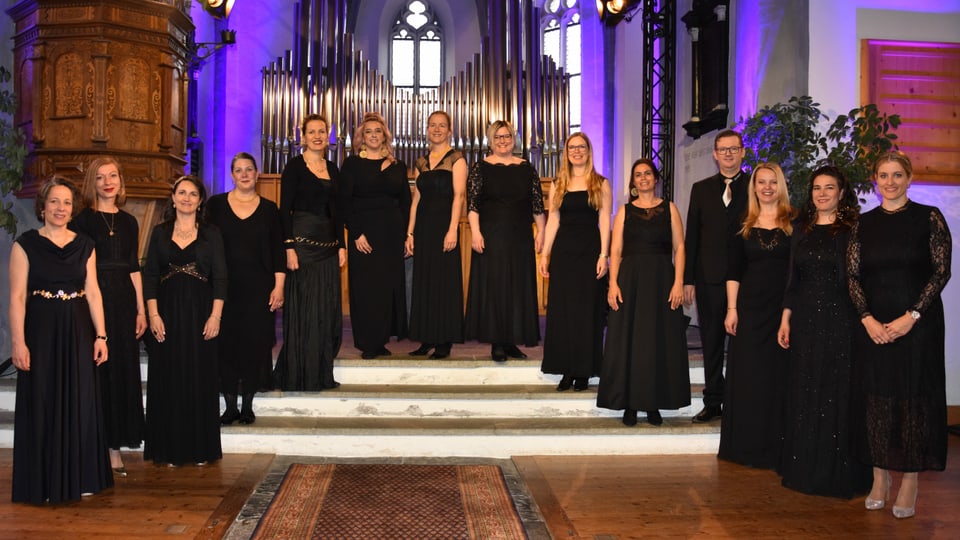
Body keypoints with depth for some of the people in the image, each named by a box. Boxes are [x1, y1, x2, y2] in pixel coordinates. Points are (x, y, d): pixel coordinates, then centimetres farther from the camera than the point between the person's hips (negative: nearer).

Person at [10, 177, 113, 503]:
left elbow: (93, 293, 7)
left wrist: (101, 335, 0)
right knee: (41, 407, 4)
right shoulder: (26, 244, -3)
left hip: (78, 333, 3)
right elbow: (17, 297, -7)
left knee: (80, 406, 8)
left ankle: (79, 478, 20)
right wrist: (18, 342, -14)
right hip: (41, 332, -3)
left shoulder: (85, 246, 7)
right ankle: (42, 483, 16)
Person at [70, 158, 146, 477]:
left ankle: (115, 447, 13)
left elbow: (134, 268, 12)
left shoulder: (128, 222, 12)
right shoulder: (83, 221, -1)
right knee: (97, 372, -2)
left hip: (123, 301, 4)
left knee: (124, 370, 5)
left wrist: (141, 309, 8)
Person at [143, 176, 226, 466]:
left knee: (201, 379, 3)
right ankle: (169, 449, 13)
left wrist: (215, 315, -8)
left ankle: (201, 448, 13)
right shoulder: (160, 232, 8)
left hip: (200, 312, -1)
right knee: (168, 379, 4)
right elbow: (149, 275, 5)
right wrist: (153, 314, -5)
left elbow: (220, 277, 1)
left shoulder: (211, 233, 5)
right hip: (167, 313, 1)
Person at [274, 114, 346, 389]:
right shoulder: (295, 166, -3)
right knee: (303, 309, -4)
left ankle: (321, 373, 17)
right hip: (303, 241, -6)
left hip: (328, 245, 6)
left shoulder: (333, 169, 14)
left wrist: (341, 245, 9)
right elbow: (284, 209, -8)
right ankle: (299, 375, 5)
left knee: (328, 310, 7)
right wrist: (289, 247, -16)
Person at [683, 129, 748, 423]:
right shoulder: (701, 189, 9)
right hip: (709, 278, 2)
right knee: (711, 343, 9)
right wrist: (687, 279, 2)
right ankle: (713, 401, 20)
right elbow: (691, 237, 7)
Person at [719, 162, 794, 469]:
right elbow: (733, 271, 7)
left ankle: (778, 446, 14)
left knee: (781, 374, 3)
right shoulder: (744, 225, 7)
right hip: (750, 307, 2)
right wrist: (732, 309, -1)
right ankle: (748, 444, 16)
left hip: (786, 307, -2)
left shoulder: (795, 221, 1)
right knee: (748, 375, 5)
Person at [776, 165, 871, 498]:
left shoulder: (853, 230, -3)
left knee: (837, 392, 1)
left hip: (840, 319, -5)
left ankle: (839, 472, 13)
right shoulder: (801, 229, 11)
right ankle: (804, 468, 21)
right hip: (805, 320, 5)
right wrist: (786, 319, 8)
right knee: (804, 392, 9)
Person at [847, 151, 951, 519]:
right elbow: (852, 275, 4)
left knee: (914, 399, 2)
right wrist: (868, 319, -9)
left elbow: (942, 270, -5)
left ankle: (909, 481, 12)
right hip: (873, 326, 3)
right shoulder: (863, 224, 7)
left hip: (918, 325, -2)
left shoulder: (929, 217, -1)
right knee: (875, 399, 6)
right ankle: (880, 477, 17)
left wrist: (912, 316, -14)